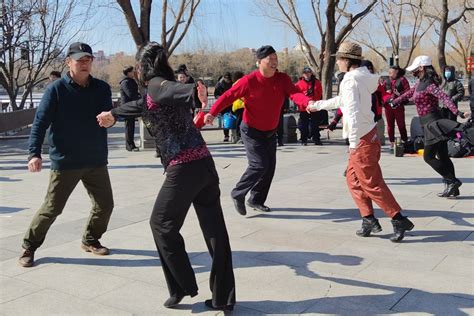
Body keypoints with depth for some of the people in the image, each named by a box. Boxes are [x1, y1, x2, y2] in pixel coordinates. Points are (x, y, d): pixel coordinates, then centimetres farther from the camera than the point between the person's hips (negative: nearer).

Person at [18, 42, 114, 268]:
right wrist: (34, 153, -19)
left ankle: (90, 240, 31)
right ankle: (29, 247, 20)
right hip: (65, 161, -4)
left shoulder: (101, 88, 3)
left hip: (96, 160, 4)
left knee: (104, 205, 7)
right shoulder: (56, 89, -8)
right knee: (52, 208, 1)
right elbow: (40, 122, -9)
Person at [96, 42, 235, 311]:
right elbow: (143, 105, 41)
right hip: (205, 163, 8)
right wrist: (113, 114, 58)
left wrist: (195, 92, -49)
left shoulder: (155, 84, -2)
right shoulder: (160, 88, 23)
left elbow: (174, 89, -26)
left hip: (183, 168, -8)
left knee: (162, 225, 12)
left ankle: (183, 287, 16)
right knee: (215, 230, 8)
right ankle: (223, 297, 16)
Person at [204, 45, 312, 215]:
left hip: (270, 132, 6)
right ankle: (238, 194, 7)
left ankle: (256, 200, 28)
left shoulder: (283, 79, -9)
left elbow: (294, 93, -25)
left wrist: (308, 102, -47)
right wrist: (212, 112, -31)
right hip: (251, 131, -5)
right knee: (259, 165, -15)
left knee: (270, 167, 9)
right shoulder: (249, 81, -20)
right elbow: (228, 95, -17)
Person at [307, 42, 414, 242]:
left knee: (371, 184, -3)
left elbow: (354, 112, -24)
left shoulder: (351, 80, -16)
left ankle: (399, 221, 3)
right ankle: (369, 220, 19)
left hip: (362, 139, -10)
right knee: (353, 180, 16)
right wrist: (317, 105, 38)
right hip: (366, 136, 10)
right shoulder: (362, 77, 13)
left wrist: (353, 143, -21)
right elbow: (341, 100, 28)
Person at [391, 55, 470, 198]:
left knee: (428, 157, -5)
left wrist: (456, 111, -42)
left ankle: (452, 181, -1)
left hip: (432, 122, -9)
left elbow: (444, 97, -29)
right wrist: (394, 102, 40)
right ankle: (451, 188, 15)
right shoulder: (420, 83, 12)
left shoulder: (429, 85, -15)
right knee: (442, 157, 10)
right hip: (429, 123, 9)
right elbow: (409, 93, 29)